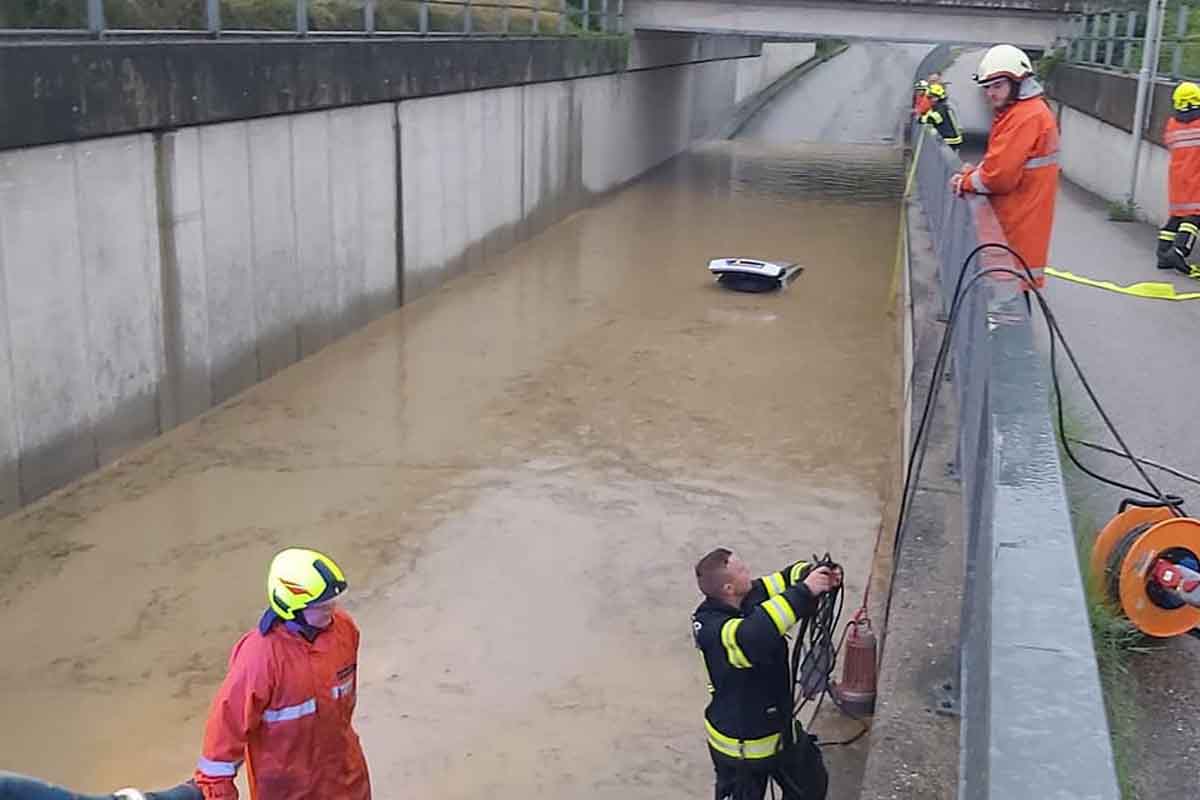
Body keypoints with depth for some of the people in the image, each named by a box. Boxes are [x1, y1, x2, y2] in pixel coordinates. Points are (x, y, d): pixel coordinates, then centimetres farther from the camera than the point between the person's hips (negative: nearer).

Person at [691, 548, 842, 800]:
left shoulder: (749, 598, -11)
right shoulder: (715, 631, -36)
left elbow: (782, 581, 0)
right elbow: (754, 638, -56)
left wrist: (816, 575, -24)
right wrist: (805, 591, -50)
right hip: (741, 745, -8)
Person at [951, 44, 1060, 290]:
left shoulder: (1027, 116, -20)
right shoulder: (1017, 111, 14)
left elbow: (1001, 176, -24)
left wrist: (966, 182, -7)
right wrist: (975, 173, -1)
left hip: (1019, 226, -10)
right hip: (1015, 220, 10)